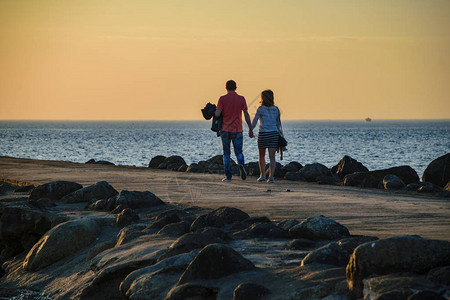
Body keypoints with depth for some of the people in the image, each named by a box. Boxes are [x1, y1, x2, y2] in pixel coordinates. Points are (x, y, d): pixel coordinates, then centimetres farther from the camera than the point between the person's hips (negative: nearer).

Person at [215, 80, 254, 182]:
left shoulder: (222, 99, -4)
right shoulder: (241, 99, 1)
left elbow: (217, 114, -13)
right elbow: (246, 114, -1)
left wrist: (215, 110, 11)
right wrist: (250, 129, 4)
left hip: (225, 130, -1)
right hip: (237, 130, 1)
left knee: (226, 153, 8)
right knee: (239, 152, 9)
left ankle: (228, 176, 3)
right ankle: (241, 165, -22)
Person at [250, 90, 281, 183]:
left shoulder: (261, 109, -6)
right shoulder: (276, 109, 6)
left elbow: (254, 121, -6)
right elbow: (278, 124, 10)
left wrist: (250, 130, 7)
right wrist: (279, 132, 19)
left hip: (263, 134, -3)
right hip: (274, 133, 3)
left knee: (262, 156, 16)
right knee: (272, 157, -1)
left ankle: (263, 175, 14)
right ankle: (271, 177, -11)